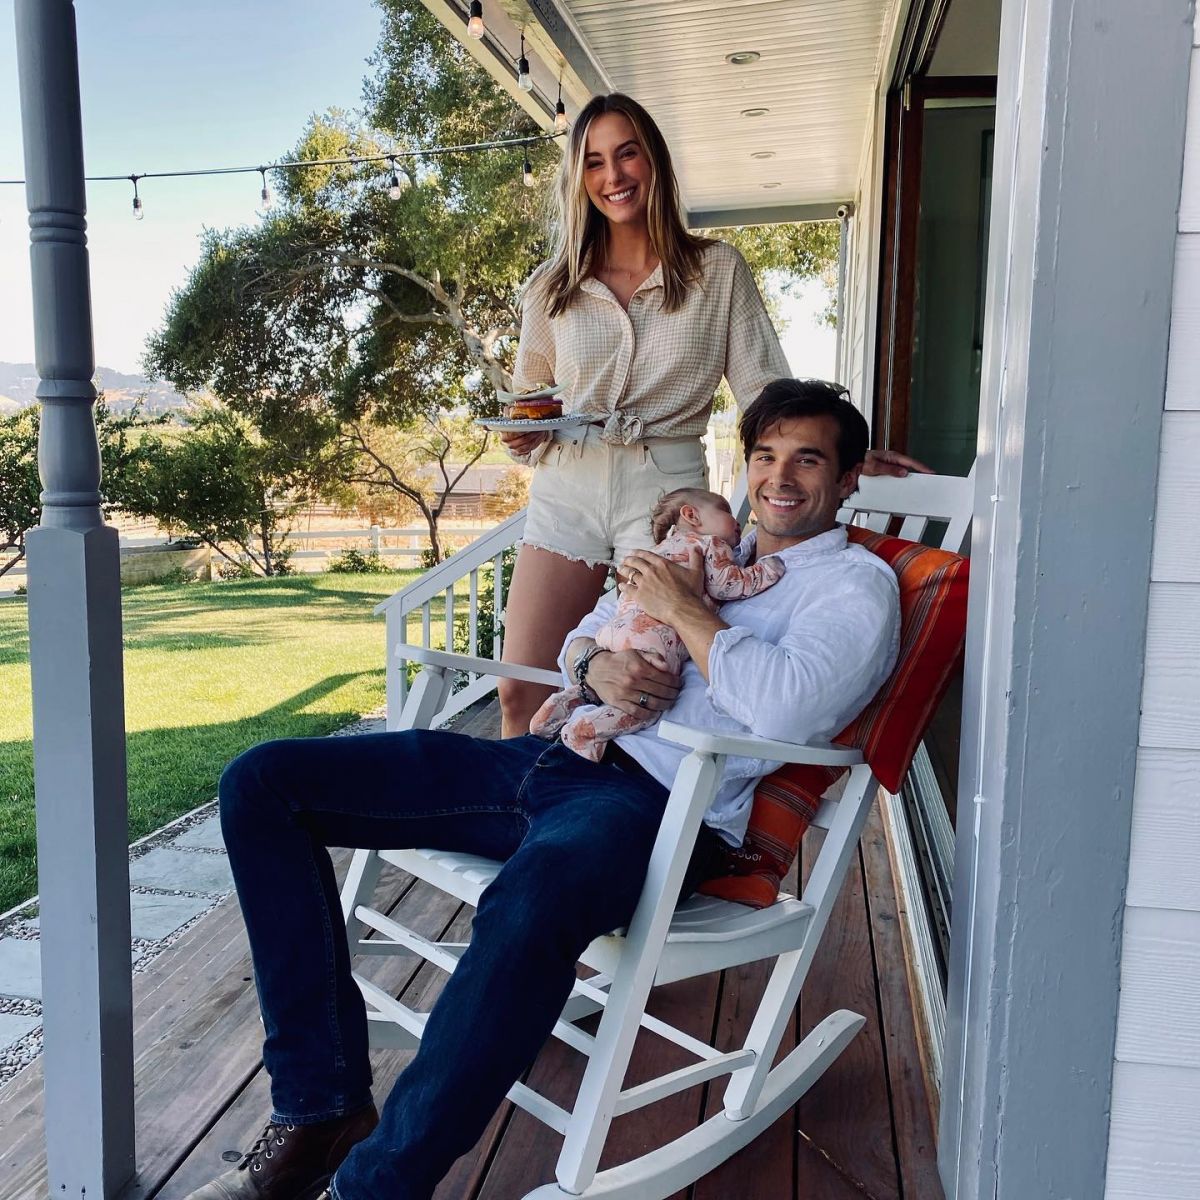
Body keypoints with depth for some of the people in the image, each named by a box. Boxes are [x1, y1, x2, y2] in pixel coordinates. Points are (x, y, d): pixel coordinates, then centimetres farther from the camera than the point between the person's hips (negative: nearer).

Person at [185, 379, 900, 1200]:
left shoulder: (855, 585, 6)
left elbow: (787, 708, -15)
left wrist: (686, 610, -5)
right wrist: (597, 665, 1)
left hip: (663, 802, -7)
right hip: (554, 760, 8)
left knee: (532, 899, -44)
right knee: (263, 784, -2)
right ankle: (324, 1109, -4)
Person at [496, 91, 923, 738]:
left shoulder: (718, 269, 5)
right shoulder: (552, 285, 11)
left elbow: (766, 388, 3)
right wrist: (526, 436, 0)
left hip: (666, 490, -2)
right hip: (566, 492, 3)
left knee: (647, 691, -8)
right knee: (520, 693, 0)